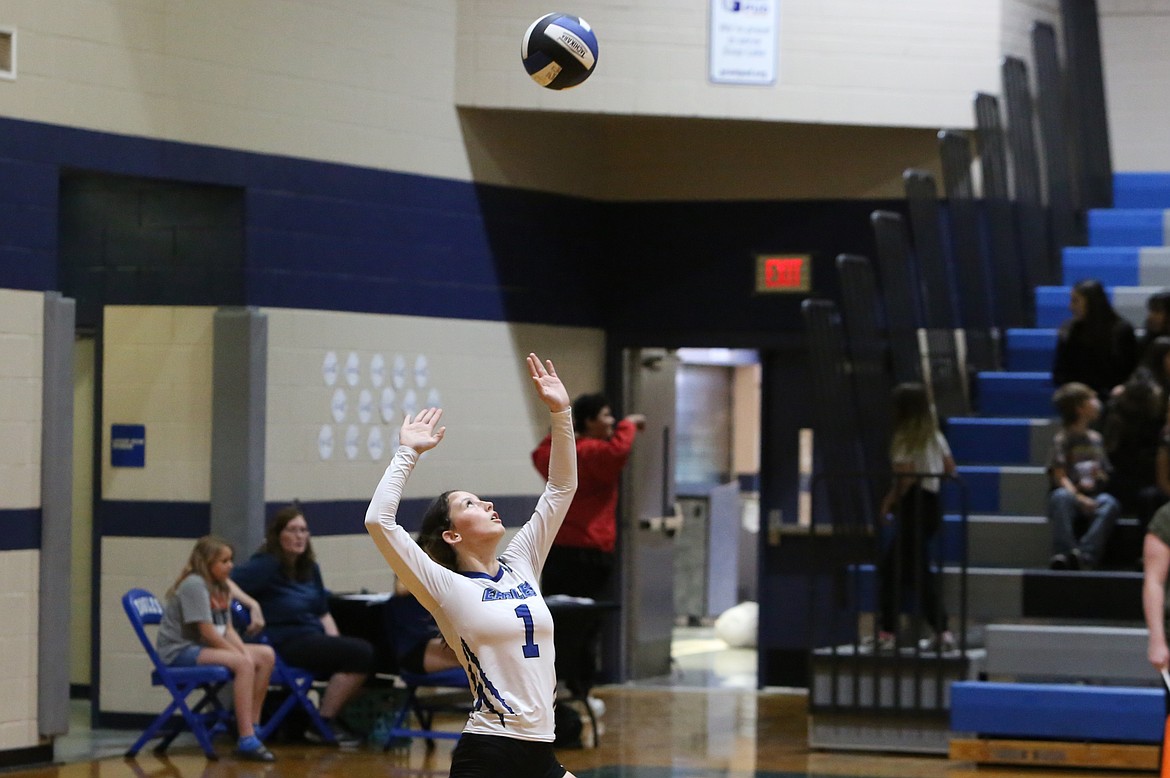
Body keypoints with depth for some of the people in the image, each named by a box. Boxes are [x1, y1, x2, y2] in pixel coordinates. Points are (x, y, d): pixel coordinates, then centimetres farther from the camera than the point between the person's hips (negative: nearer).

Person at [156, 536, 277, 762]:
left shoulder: (220, 587, 15)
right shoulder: (194, 585, -15)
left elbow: (228, 630, 10)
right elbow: (208, 632, -21)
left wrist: (244, 651, -9)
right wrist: (241, 654, -15)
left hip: (203, 649, 10)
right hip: (180, 651, -10)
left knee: (266, 655, -3)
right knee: (243, 664, -29)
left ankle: (252, 724, 0)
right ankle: (247, 741, -34)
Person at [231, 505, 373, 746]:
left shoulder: (310, 568, 16)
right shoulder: (266, 565, -6)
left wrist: (335, 641, 5)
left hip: (315, 638, 8)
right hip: (286, 643, -8)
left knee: (366, 652, -15)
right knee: (359, 653, -23)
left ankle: (334, 718, 1)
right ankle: (322, 724, -13)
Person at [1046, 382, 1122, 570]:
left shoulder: (1097, 438, 20)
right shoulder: (1062, 438, 4)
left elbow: (1106, 473, 22)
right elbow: (1059, 476, -6)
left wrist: (1100, 476, -4)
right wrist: (1079, 498, -21)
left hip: (1093, 497, 4)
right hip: (1071, 493, -4)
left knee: (1110, 503, -31)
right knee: (1061, 497, -39)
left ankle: (1086, 554, -45)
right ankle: (1064, 553, -49)